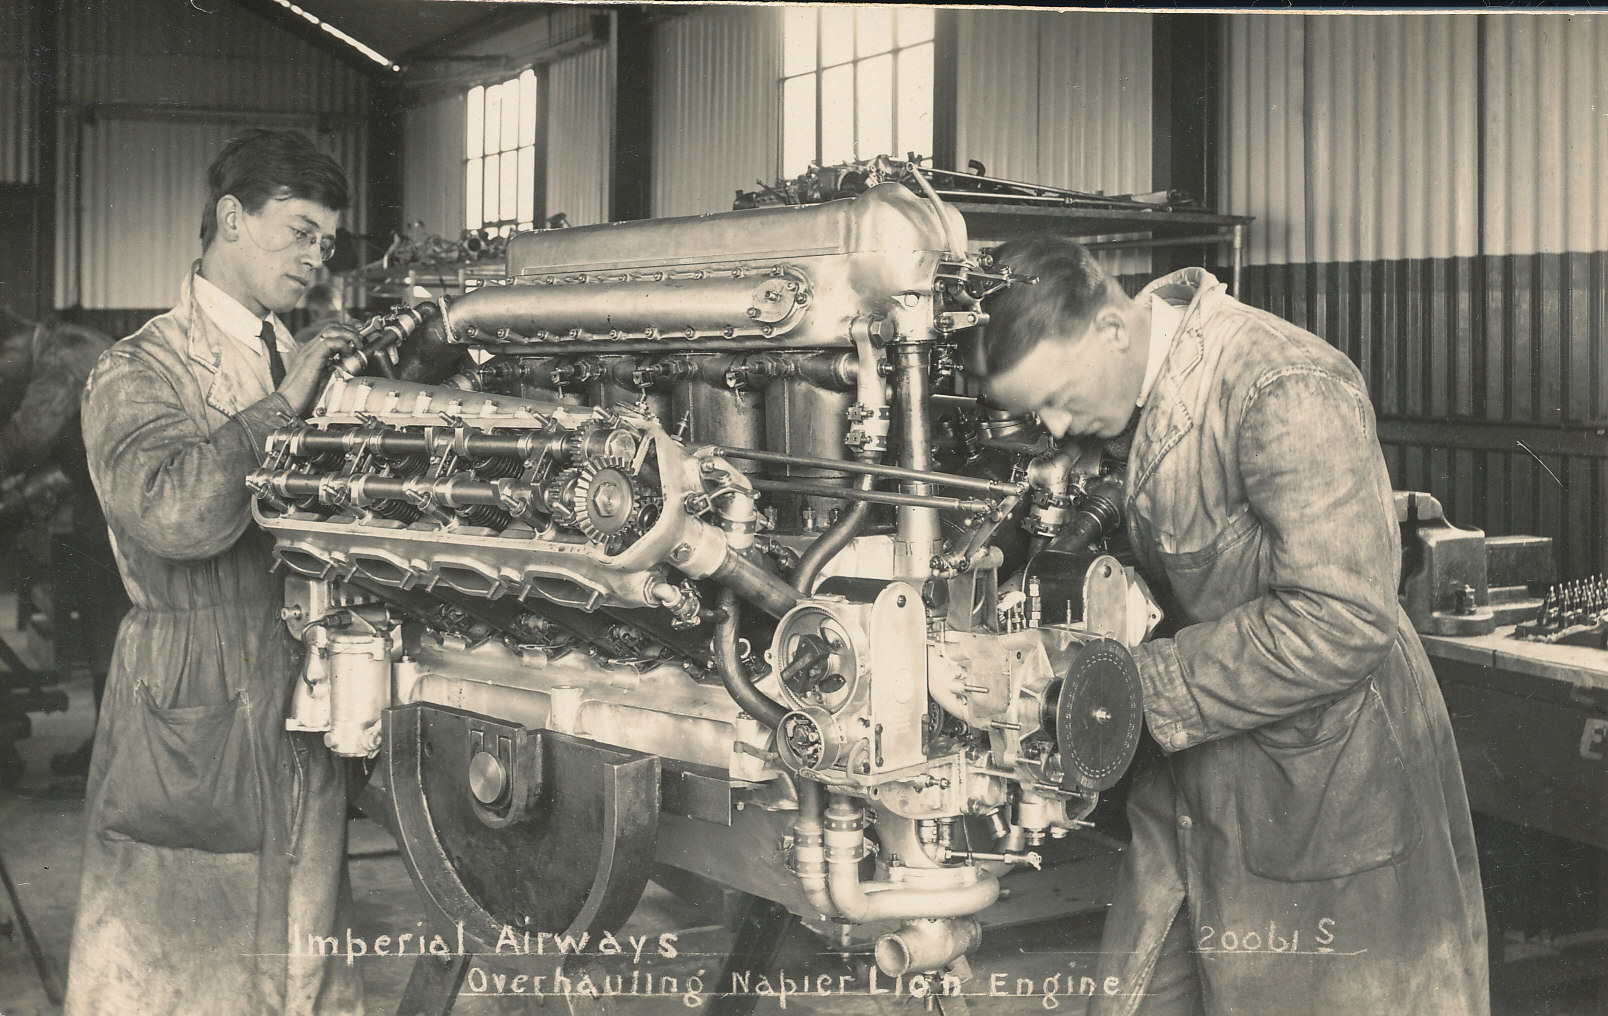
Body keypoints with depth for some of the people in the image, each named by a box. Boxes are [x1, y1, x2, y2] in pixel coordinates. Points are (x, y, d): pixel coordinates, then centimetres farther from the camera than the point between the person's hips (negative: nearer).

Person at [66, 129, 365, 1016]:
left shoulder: (300, 368, 13)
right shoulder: (138, 373, -6)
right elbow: (175, 512, -25)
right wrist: (282, 407, -21)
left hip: (302, 710, 6)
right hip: (196, 718, -6)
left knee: (305, 940, 14)